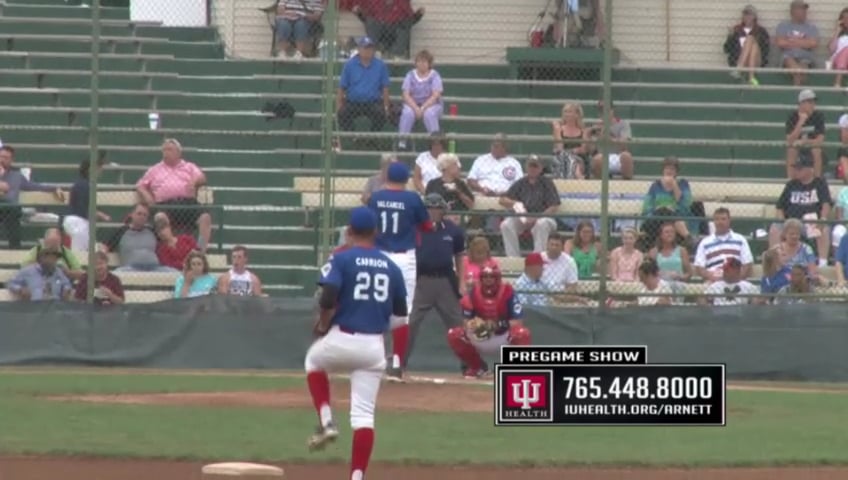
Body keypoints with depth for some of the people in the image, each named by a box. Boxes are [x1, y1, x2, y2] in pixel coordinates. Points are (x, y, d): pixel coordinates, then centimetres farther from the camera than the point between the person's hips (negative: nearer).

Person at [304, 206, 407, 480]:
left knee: (314, 361, 31)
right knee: (364, 414, 5)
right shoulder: (391, 267, 7)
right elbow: (401, 311, 13)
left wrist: (322, 324, 0)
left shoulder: (342, 260, -6)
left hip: (342, 340, -3)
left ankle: (326, 422, 14)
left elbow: (328, 299, -18)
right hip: (374, 346, 3)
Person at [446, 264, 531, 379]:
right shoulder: (473, 294, -9)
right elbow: (467, 323, -7)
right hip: (480, 339, 3)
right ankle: (477, 367, 4)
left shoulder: (507, 293, -16)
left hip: (503, 338, -3)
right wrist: (472, 325, -32)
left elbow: (517, 323, -18)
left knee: (522, 333, -34)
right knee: (453, 335, -18)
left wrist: (499, 324, -35)